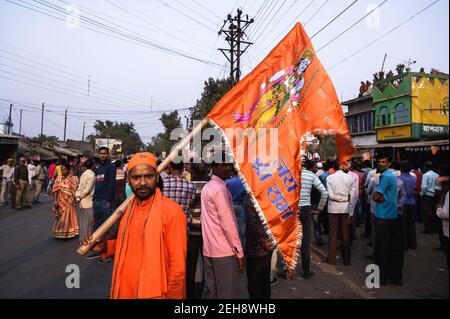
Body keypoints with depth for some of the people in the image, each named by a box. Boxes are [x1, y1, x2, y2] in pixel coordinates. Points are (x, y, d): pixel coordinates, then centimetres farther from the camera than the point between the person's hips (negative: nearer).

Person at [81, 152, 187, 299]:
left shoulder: (171, 211, -22)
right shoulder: (130, 207, 1)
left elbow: (178, 266, -18)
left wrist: (171, 296, -12)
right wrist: (106, 246, 0)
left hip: (153, 293, -6)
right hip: (124, 291, 7)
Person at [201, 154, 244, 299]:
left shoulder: (207, 187, 11)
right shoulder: (221, 189, -16)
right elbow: (227, 224, -18)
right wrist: (239, 252, -13)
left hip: (208, 249, 8)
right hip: (224, 251, -8)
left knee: (210, 291, 16)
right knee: (228, 293, 3)